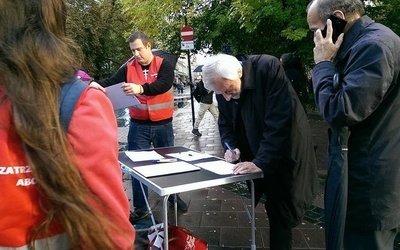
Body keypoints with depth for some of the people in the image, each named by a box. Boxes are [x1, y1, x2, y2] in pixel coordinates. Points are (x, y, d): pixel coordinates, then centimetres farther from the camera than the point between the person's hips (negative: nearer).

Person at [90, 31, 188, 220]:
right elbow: (111, 82, -7)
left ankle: (174, 195, 37)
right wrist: (96, 84, -29)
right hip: (138, 125, 2)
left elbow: (164, 84, -24)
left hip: (162, 125, -1)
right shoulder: (128, 68, 1)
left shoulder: (164, 65, -6)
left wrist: (141, 88, -41)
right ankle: (140, 207, 19)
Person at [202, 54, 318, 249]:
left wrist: (261, 162, -29)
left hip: (285, 156, -4)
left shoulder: (268, 68, -23)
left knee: (280, 212, 2)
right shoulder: (223, 86, -5)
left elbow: (280, 121, -28)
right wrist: (231, 147, -12)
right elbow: (225, 123, 7)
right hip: (257, 159, 5)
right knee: (274, 209, 7)